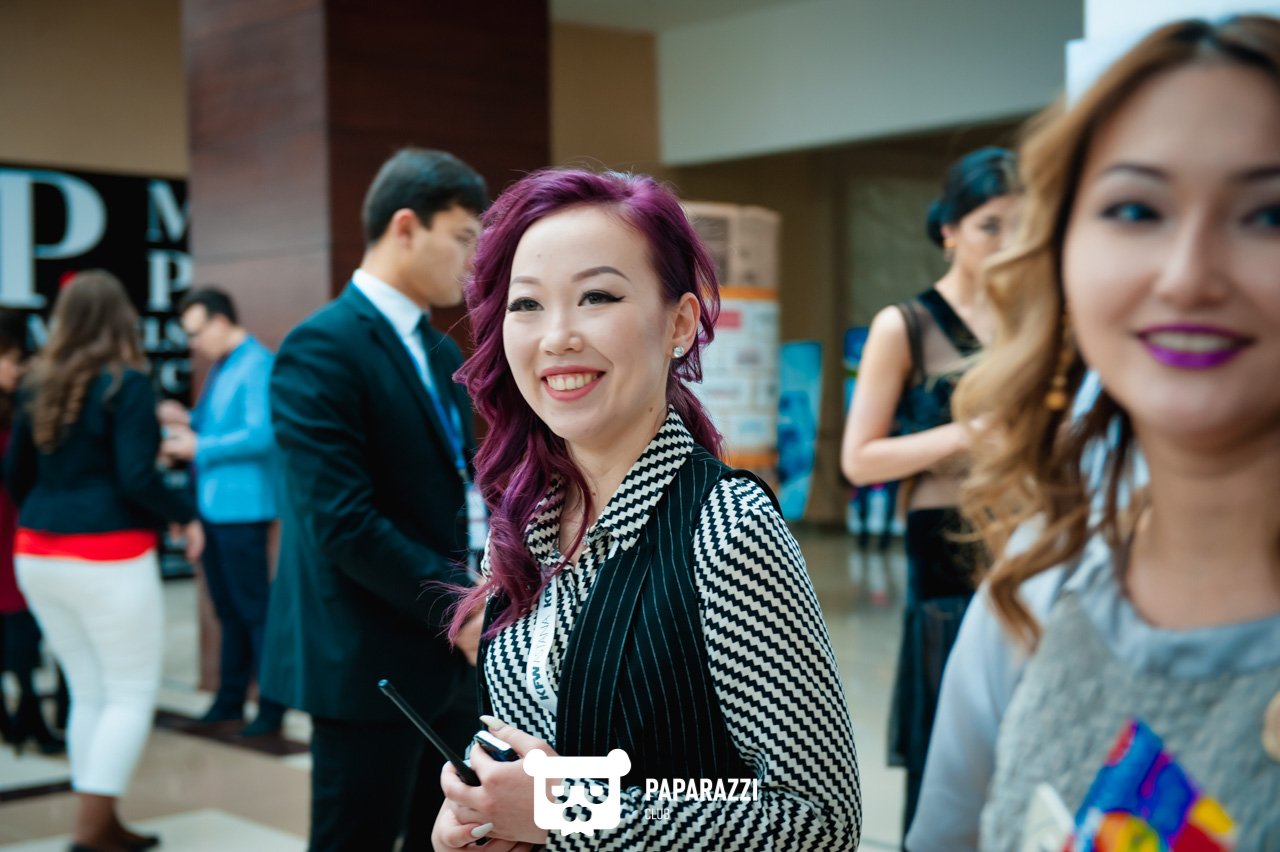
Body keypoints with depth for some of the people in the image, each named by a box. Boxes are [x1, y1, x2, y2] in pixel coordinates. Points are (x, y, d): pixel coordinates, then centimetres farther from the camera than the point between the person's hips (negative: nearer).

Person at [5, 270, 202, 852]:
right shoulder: (127, 383, -11)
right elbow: (135, 477, -19)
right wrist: (186, 516, -4)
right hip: (107, 558, -7)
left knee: (89, 692, 15)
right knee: (132, 695, 4)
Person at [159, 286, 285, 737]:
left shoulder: (257, 365, -14)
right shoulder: (219, 367, 15)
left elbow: (261, 435, -22)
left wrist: (199, 447, -14)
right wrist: (187, 422, 4)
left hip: (243, 508, -9)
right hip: (212, 506, 9)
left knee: (254, 609, -3)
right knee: (227, 609, 15)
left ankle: (272, 706, 5)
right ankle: (230, 700, 24)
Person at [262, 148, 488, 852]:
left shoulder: (442, 354, 14)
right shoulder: (322, 347, -14)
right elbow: (343, 519, -21)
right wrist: (458, 607, -19)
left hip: (449, 658, 9)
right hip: (369, 663, -8)